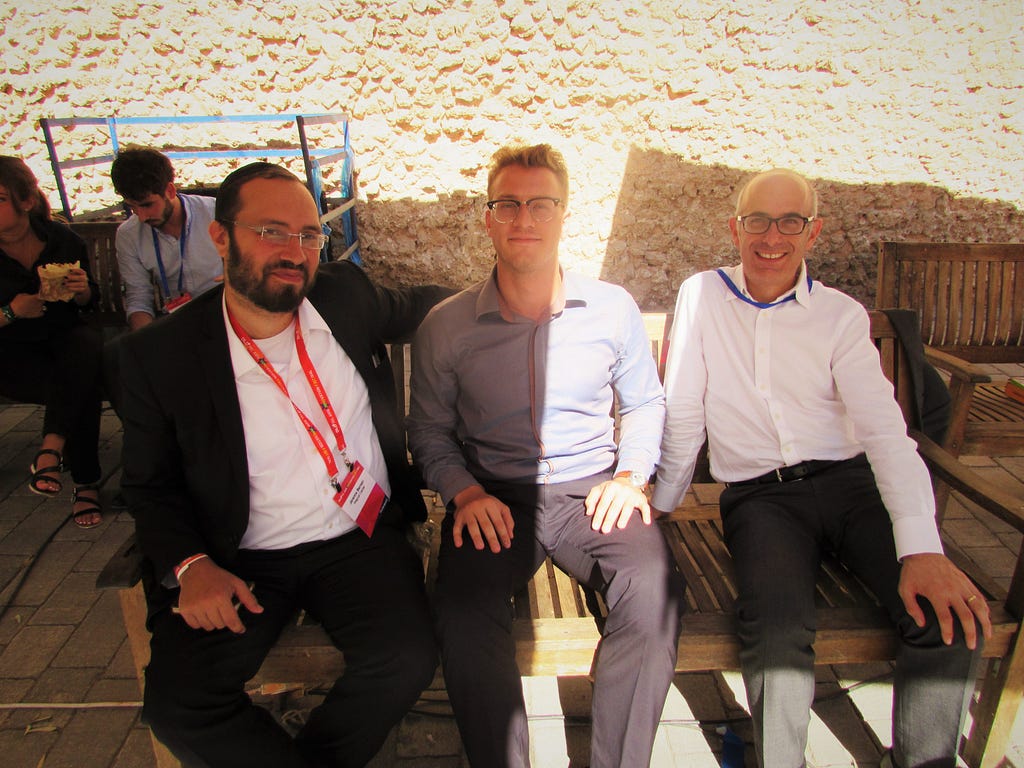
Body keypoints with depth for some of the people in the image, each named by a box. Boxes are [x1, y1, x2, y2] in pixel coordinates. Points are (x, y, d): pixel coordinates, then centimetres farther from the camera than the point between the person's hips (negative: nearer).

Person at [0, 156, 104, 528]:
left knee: (87, 348, -35)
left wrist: (81, 289, -11)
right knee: (82, 388, -30)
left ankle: (52, 447, -31)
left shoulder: (63, 240, -1)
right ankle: (85, 482, -21)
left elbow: (88, 301, 11)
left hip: (65, 336, 2)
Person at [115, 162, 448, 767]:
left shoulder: (346, 296, 1)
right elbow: (151, 485, 4)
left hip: (363, 540, 1)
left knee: (409, 659, -22)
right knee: (177, 704, -20)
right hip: (243, 559, 0)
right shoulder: (159, 355, -5)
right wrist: (191, 565, -12)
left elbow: (415, 307, 23)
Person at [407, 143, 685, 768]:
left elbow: (646, 402, 16)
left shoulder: (613, 309, 4)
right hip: (495, 499, 0)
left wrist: (630, 473, -1)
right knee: (463, 612, -29)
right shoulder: (446, 327, 1)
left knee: (656, 593, -28)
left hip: (592, 489, 1)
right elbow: (429, 430, 10)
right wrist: (465, 491, -8)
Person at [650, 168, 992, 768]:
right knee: (779, 629, -29)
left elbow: (885, 429, -6)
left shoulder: (842, 315, 5)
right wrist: (662, 504, 5)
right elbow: (683, 415, 4)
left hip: (848, 481, 2)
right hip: (759, 496, -2)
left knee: (953, 617, -19)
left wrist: (922, 549, -18)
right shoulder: (702, 296, 3)